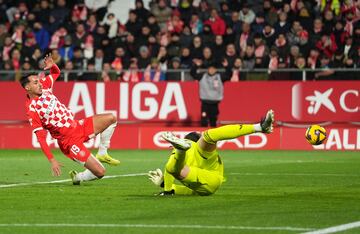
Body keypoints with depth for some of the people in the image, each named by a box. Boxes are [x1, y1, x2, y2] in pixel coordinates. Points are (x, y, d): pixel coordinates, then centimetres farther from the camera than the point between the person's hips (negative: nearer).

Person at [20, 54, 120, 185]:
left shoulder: (44, 87, 0)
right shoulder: (32, 110, -20)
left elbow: (56, 72, 19)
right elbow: (41, 138, -21)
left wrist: (52, 66, -5)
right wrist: (52, 160, -26)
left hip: (78, 126, 8)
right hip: (69, 141, -8)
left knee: (111, 118, -1)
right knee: (99, 172, -13)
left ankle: (102, 154, 13)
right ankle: (77, 178, 18)